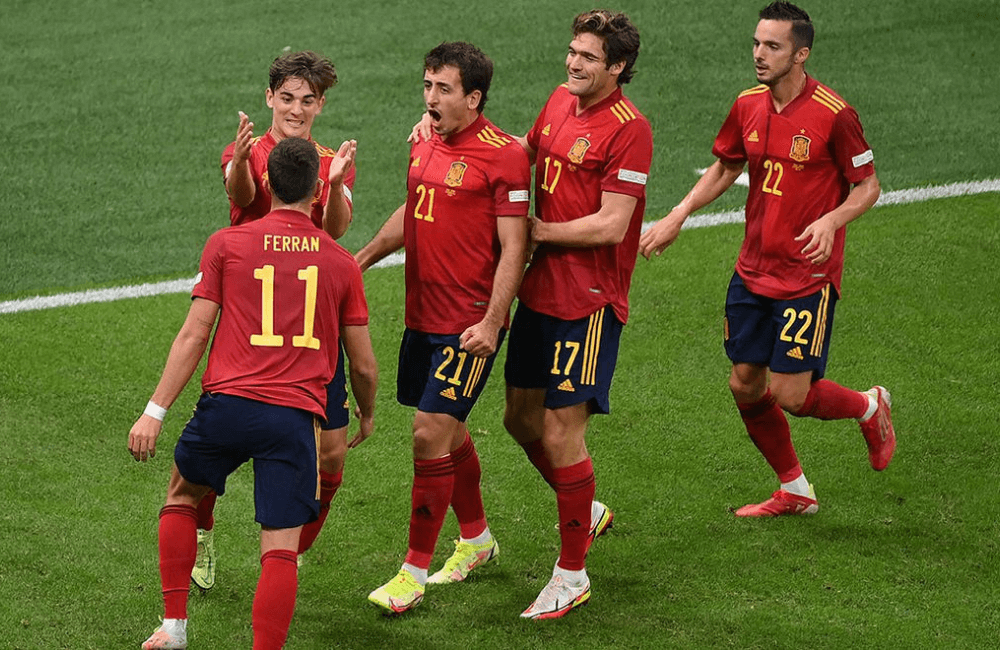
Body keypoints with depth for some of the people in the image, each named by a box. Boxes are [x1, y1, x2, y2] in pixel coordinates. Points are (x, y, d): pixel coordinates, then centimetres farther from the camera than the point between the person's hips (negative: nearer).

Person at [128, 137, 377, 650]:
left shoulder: (226, 244, 6)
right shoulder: (342, 263, 9)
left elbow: (193, 335, 1)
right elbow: (363, 366, 14)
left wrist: (155, 410, 3)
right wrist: (367, 415, 34)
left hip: (228, 402, 1)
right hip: (296, 416, 0)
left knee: (181, 493, 26)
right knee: (281, 550, -1)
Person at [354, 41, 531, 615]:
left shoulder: (504, 155, -14)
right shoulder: (425, 142, 9)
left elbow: (514, 247, -15)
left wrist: (491, 322, -21)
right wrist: (361, 260, 28)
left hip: (469, 324, -8)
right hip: (423, 315, 8)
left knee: (432, 434, -9)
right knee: (449, 433, 18)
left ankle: (415, 571, -1)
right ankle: (476, 538, 37)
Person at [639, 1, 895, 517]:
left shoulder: (833, 114, -16)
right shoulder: (748, 106, 1)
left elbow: (867, 186, -7)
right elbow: (724, 169, 18)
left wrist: (831, 220, -25)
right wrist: (678, 216, 8)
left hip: (808, 277, -6)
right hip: (752, 272, 6)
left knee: (790, 395, -7)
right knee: (745, 386, 8)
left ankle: (870, 407, 25)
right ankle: (794, 492, 27)